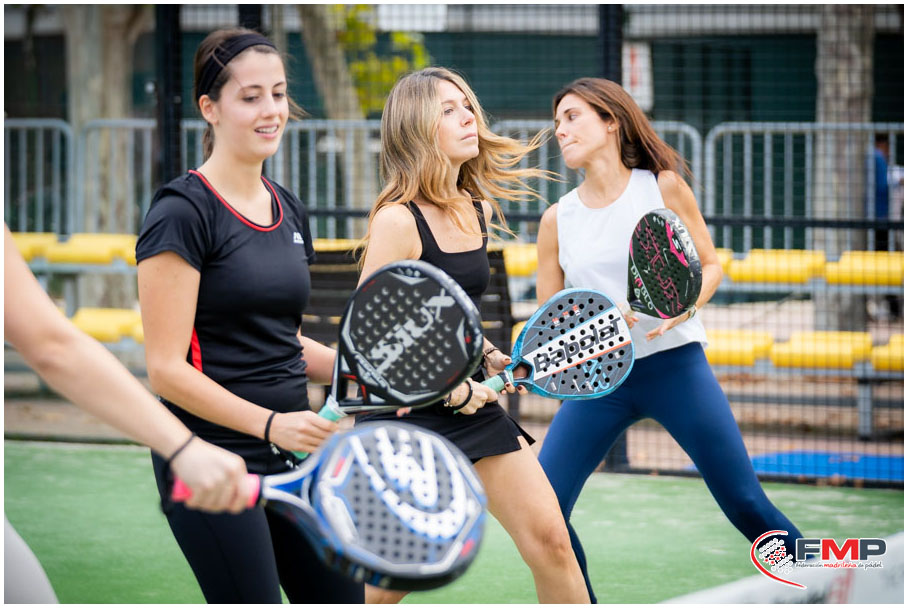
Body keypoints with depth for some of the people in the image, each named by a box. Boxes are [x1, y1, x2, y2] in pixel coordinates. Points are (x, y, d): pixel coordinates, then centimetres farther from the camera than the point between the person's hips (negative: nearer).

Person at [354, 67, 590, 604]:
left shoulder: (479, 210, 7)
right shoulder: (398, 221, -16)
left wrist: (488, 357, 5)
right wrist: (452, 389, -14)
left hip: (472, 402, 7)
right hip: (405, 415, -7)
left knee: (550, 539, -1)